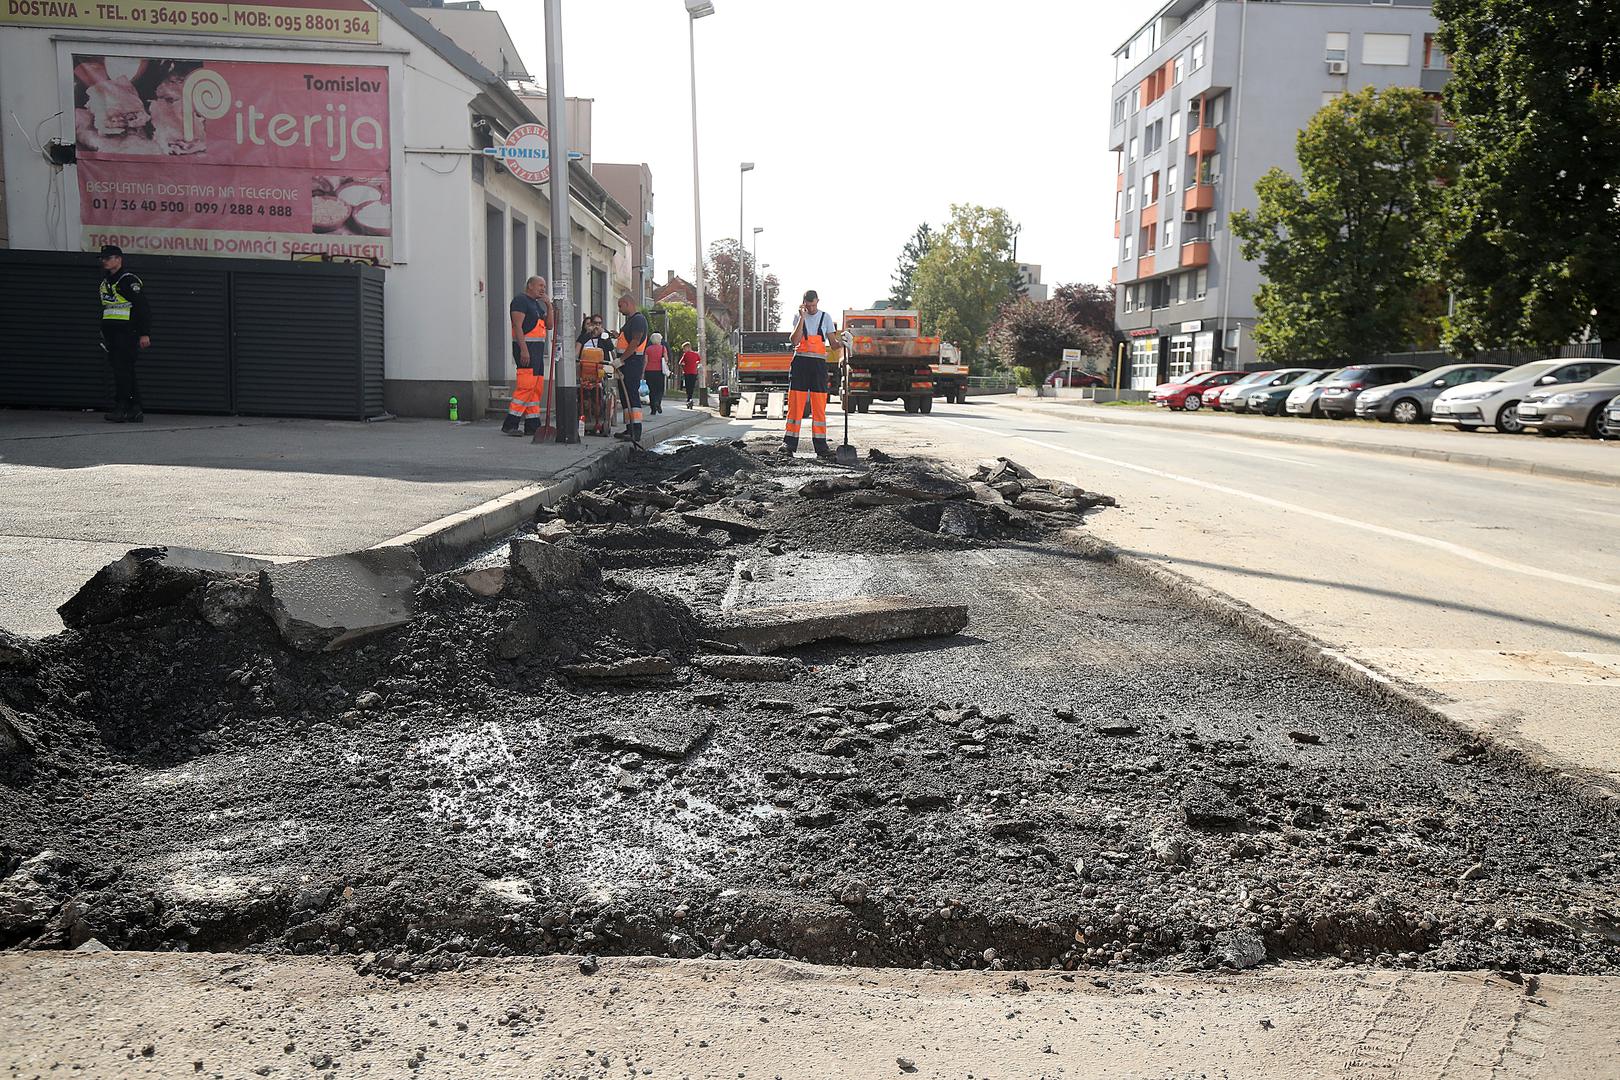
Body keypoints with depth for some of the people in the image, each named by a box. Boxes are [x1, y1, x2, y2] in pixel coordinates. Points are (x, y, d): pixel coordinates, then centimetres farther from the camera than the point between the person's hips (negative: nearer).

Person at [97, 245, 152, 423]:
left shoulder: (129, 281, -9)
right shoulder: (105, 283, 19)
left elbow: (144, 308, -14)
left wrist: (145, 333, -19)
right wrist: (103, 332, 27)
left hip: (127, 333, -9)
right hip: (111, 334, 9)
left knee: (123, 370, -14)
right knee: (127, 373, 7)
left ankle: (121, 409, -13)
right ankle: (135, 411, 8)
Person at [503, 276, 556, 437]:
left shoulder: (537, 304, 23)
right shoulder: (520, 300, -5)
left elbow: (550, 325, 19)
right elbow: (517, 325, -15)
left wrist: (549, 304, 9)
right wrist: (524, 349, -23)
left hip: (538, 349, 10)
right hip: (525, 346, -10)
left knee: (537, 388, 8)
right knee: (526, 385, -17)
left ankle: (532, 425, 11)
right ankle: (509, 424, -17)